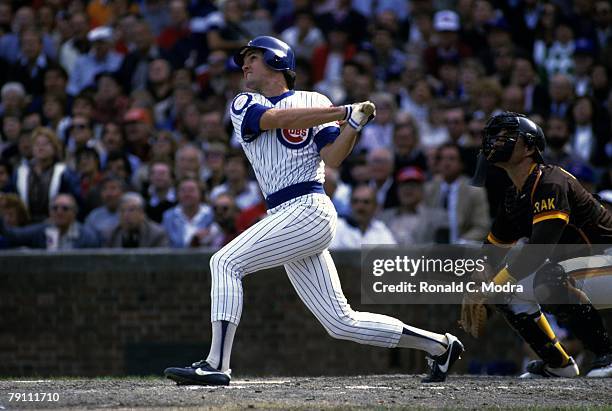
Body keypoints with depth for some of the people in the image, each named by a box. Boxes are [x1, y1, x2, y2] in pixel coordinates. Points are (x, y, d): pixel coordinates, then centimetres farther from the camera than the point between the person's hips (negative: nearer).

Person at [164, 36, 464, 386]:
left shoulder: (314, 101, 8)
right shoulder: (244, 105, 19)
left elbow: (333, 158, -2)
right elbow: (280, 118, -2)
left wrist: (355, 121, -15)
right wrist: (346, 111, -6)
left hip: (308, 211, -6)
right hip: (289, 217, 6)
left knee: (226, 262, -17)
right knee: (342, 324, 4)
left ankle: (216, 365, -21)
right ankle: (439, 344, 14)